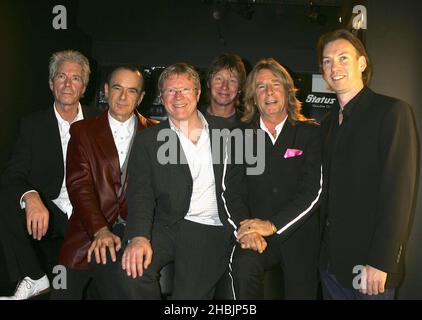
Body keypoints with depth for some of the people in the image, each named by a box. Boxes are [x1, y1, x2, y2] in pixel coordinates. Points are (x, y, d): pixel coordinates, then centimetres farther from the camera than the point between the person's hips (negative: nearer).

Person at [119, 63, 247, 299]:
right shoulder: (148, 140, 7)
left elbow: (238, 189, 12)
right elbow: (141, 194, -4)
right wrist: (139, 236, -21)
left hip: (212, 230, 0)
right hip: (168, 225, 1)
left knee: (189, 294, -19)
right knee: (133, 269, -25)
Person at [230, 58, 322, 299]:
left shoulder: (311, 133, 1)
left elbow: (314, 190, -8)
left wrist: (273, 225, -16)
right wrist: (246, 229, -18)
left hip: (300, 235, 1)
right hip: (257, 237, 0)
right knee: (244, 264, -29)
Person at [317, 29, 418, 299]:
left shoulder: (393, 111, -9)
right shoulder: (328, 123, 11)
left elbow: (399, 191, -16)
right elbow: (328, 192, 11)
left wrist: (380, 262, -20)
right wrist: (324, 251, 5)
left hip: (370, 264, -6)